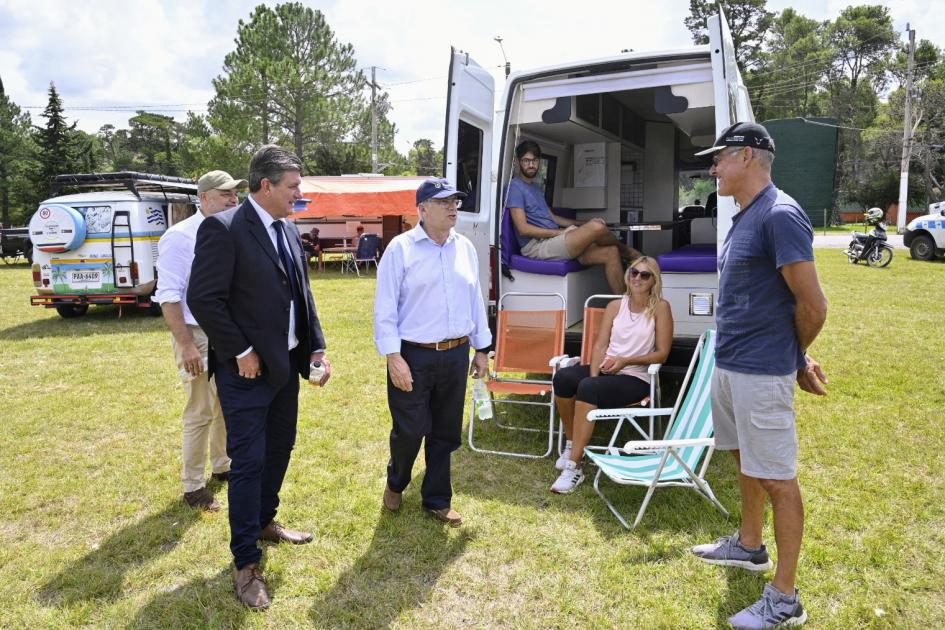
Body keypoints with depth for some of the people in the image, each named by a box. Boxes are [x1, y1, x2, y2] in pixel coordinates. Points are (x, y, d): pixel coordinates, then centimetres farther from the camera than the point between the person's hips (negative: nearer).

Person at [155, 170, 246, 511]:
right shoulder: (180, 237, -13)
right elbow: (168, 296, -16)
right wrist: (186, 345, -21)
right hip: (200, 336, -7)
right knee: (201, 413, 0)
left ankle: (222, 466, 34)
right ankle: (193, 486, 14)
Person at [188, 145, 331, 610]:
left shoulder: (289, 231, 9)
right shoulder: (223, 228, -15)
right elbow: (203, 298, -18)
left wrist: (317, 347, 6)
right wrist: (241, 353, -16)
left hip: (286, 365, 8)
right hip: (247, 370, -7)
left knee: (279, 450, 18)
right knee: (249, 462, 0)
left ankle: (265, 522, 40)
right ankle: (246, 563, 14)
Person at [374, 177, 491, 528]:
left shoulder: (465, 248, 8)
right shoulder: (401, 248, -8)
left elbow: (476, 301, 13)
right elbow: (385, 308, -9)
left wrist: (481, 349, 13)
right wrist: (393, 357, -15)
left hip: (456, 355, 5)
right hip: (413, 356, -5)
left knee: (445, 433, 13)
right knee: (409, 432, 5)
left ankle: (437, 499, 31)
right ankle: (395, 484, 36)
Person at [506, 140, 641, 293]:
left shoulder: (536, 188, 24)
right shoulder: (515, 187, -5)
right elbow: (523, 228, -14)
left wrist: (583, 224, 14)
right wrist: (562, 232, -13)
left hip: (553, 240, 9)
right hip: (537, 246, -9)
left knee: (610, 252, -8)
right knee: (597, 227, -22)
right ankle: (627, 252, 10)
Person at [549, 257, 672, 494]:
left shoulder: (660, 308, 0)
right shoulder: (615, 306, 12)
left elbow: (662, 353, -2)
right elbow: (600, 344, 6)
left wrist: (626, 361, -15)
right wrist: (594, 374, -12)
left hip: (636, 378, -5)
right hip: (606, 370, 5)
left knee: (587, 388, -34)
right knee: (562, 377, -25)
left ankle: (574, 467, -30)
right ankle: (572, 444, -5)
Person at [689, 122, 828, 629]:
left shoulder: (780, 215, -18)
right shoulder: (744, 217, 12)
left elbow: (813, 305, -18)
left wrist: (794, 359, -1)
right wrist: (792, 358, 13)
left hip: (761, 373, -10)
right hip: (728, 364, 10)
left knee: (776, 479, 0)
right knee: (746, 461, 23)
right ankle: (749, 547, 42)